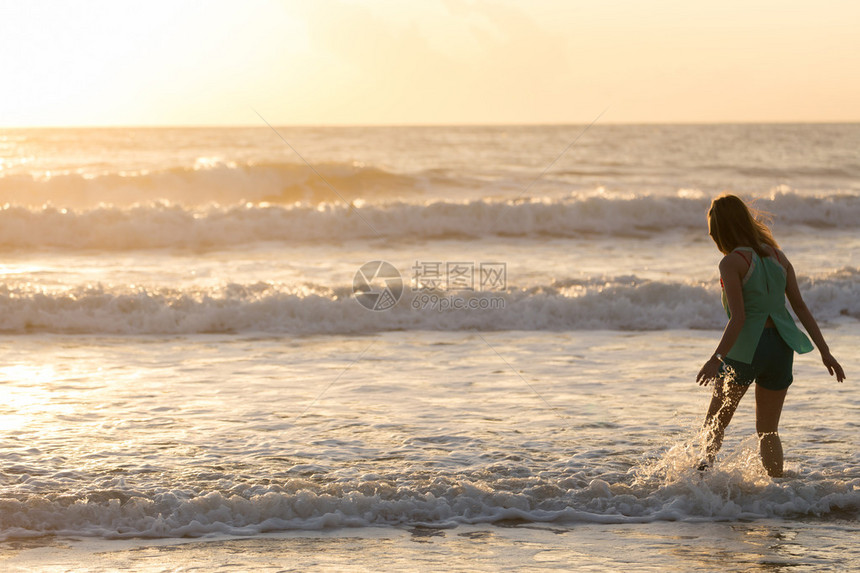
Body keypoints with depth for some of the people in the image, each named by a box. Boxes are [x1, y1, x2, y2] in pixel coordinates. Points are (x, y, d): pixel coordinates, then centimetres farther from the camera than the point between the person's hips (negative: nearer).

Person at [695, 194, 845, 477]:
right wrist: (825, 351, 8)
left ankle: (708, 461, -13)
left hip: (746, 348, -5)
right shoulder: (778, 256, 7)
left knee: (716, 421, 13)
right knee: (768, 431, 16)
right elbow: (801, 307, 6)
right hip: (780, 347, 5)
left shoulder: (732, 263, -10)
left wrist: (716, 359, -22)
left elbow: (738, 318, -19)